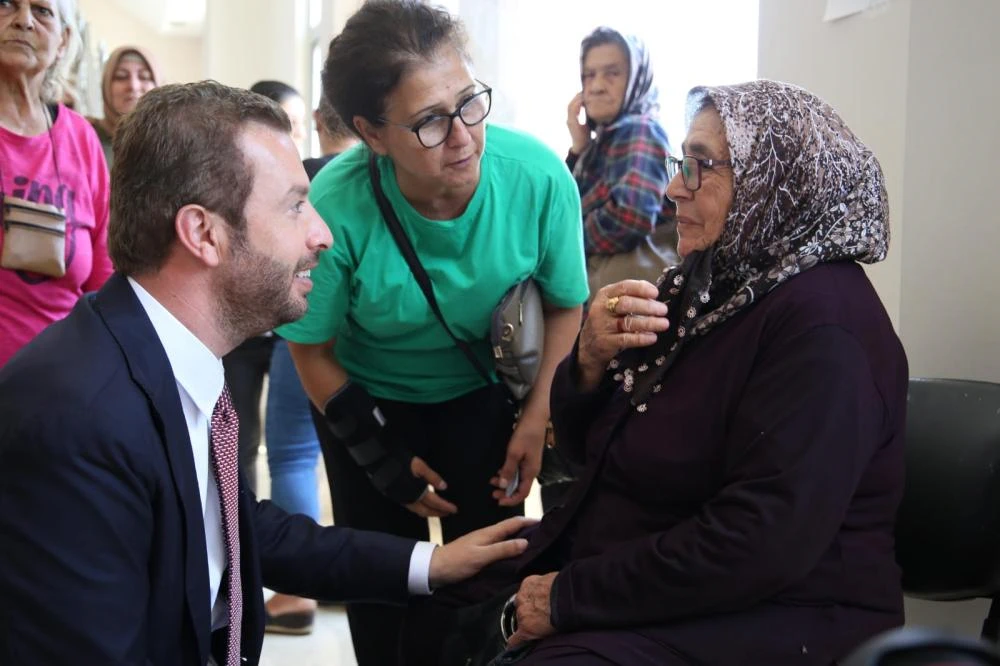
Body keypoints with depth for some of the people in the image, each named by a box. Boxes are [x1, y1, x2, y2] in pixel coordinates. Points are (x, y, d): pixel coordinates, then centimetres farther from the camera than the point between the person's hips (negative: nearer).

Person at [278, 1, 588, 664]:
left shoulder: (538, 176, -27)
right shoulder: (337, 207, -31)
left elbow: (564, 304, -7)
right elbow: (313, 350, -13)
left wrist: (537, 417, -12)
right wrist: (380, 456, -11)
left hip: (483, 393, 1)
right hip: (371, 401, -1)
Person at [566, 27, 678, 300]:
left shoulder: (641, 131, -9)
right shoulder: (604, 137, 15)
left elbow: (632, 215, -25)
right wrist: (578, 148, 1)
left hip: (630, 275, -7)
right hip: (594, 270, 7)